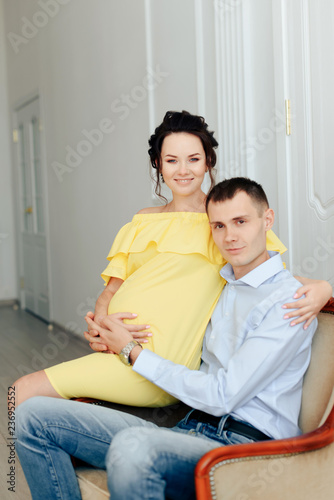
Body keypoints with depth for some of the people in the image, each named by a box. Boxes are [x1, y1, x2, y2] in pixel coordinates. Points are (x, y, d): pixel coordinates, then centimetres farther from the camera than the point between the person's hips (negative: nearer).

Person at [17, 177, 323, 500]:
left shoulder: (287, 300, -9)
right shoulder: (222, 285, 17)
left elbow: (222, 396, -15)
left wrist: (133, 352, -4)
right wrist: (109, 340, 14)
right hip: (190, 430, 8)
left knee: (133, 447, -42)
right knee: (34, 416, -3)